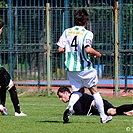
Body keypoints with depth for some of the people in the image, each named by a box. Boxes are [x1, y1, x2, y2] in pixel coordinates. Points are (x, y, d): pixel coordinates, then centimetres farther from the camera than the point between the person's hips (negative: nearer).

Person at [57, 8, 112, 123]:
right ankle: (103, 116, 16)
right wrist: (97, 54, -6)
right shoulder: (87, 33, -11)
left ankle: (70, 106, -15)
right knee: (94, 90, 11)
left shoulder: (67, 32, 3)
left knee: (77, 90, 16)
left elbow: (60, 49, 0)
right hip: (84, 67, -4)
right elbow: (88, 49, -24)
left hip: (70, 67, 4)